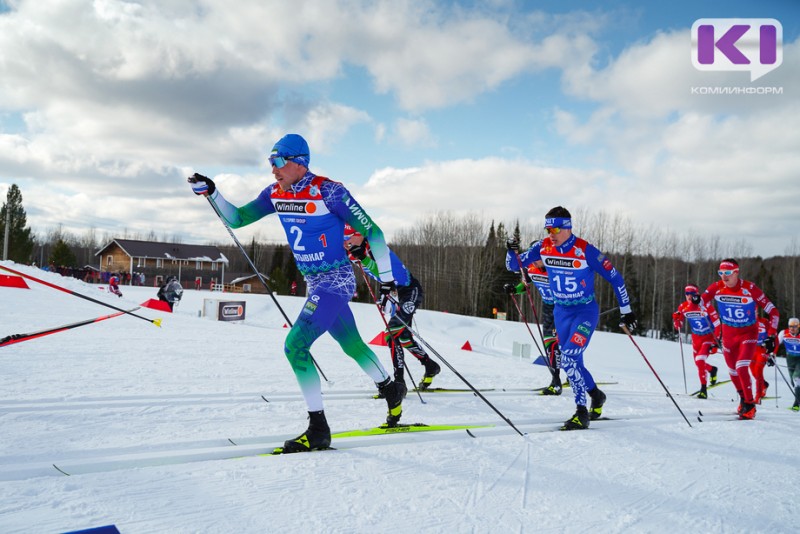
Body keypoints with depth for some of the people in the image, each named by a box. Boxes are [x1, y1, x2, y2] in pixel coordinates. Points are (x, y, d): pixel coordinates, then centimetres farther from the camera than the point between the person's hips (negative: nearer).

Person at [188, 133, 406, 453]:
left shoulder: (328, 192, -19)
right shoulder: (275, 194, 2)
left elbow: (371, 231, -14)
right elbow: (236, 219, 8)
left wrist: (386, 276, -11)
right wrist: (211, 193, -7)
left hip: (336, 282, -8)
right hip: (314, 283, 8)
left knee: (295, 346, -17)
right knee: (352, 345, 20)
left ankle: (318, 430, -8)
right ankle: (392, 389, 44)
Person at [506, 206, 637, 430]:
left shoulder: (585, 250, -21)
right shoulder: (543, 247, -7)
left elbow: (615, 278, -12)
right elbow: (514, 266, 1)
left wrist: (626, 311, -9)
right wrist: (512, 251, -22)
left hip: (586, 312, -5)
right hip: (561, 311, 5)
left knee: (568, 359, -21)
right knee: (571, 363, 12)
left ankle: (581, 412, -8)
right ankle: (596, 395, 39)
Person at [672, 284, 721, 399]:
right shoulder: (683, 307, -8)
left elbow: (717, 324, -16)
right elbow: (679, 326, 1)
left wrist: (715, 342, -19)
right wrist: (676, 319, -21)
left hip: (709, 337, -6)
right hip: (696, 337, 6)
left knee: (700, 361, -21)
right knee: (698, 362, 17)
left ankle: (703, 389, -10)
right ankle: (712, 370, 51)